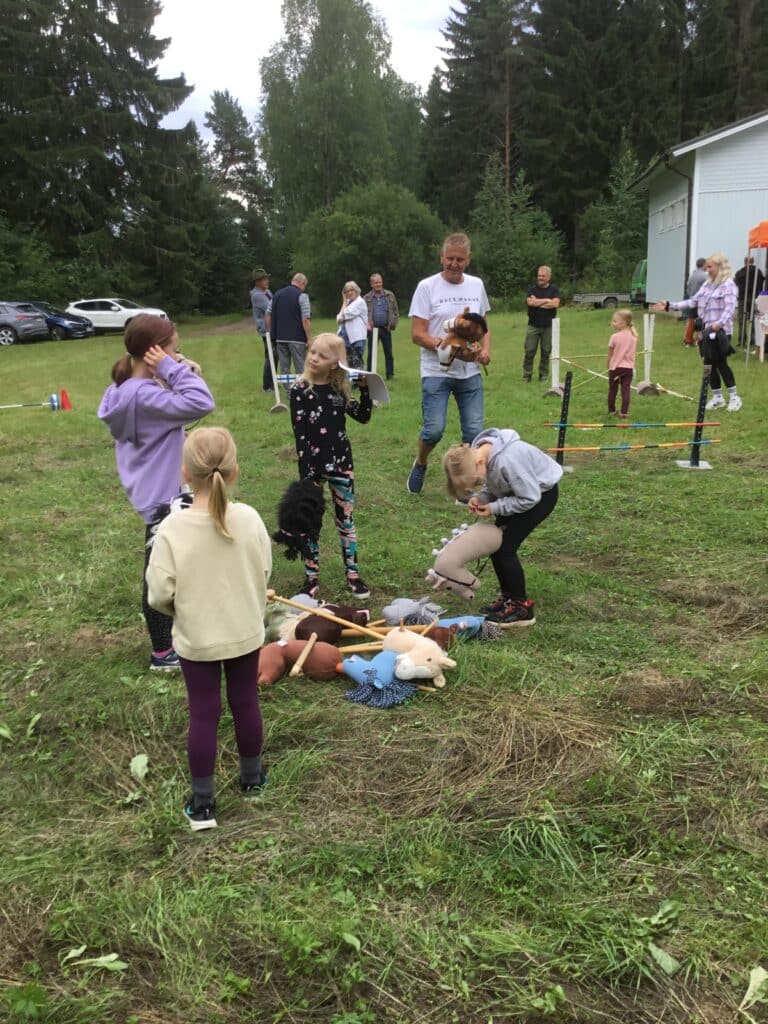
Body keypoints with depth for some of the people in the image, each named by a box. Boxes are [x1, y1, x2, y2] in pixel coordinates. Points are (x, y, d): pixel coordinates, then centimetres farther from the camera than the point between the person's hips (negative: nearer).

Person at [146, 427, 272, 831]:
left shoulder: (172, 528, -22)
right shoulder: (249, 519, -16)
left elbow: (159, 594, -18)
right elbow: (264, 574, -3)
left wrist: (181, 610, 5)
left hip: (195, 639, -2)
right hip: (245, 634, 2)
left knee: (203, 715, 11)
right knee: (245, 704, 20)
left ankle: (202, 803, 22)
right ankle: (251, 778, 40)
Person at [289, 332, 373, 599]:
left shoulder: (339, 389, 2)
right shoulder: (300, 390, -9)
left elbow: (363, 416, 10)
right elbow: (300, 435, -11)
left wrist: (365, 388, -4)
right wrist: (307, 473, -15)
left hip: (341, 463, 3)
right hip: (313, 465, -3)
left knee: (345, 519, 10)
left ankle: (353, 575, 20)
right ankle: (312, 578, 17)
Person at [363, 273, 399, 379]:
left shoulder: (390, 295, 6)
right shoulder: (367, 298, 4)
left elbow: (395, 311, 7)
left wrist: (393, 324, -4)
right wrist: (367, 324, -12)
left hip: (386, 329, 0)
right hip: (373, 329, 0)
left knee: (388, 353, 5)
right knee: (371, 353, 3)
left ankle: (390, 374, 12)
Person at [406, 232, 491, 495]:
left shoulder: (477, 285, 9)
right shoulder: (427, 287, -6)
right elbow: (417, 334, -10)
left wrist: (486, 349, 0)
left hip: (470, 373, 4)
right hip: (436, 372, -4)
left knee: (474, 432, 3)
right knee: (434, 429, -10)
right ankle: (420, 465, 23)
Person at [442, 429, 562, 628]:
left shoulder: (507, 461, -38)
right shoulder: (476, 453, -13)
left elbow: (530, 498, -27)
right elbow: (493, 485, 5)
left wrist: (494, 508, -22)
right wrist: (480, 498, -14)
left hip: (542, 492, -8)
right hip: (522, 490, 8)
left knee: (506, 547, -12)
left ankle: (522, 608, 0)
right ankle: (508, 597, 21)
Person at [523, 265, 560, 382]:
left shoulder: (554, 289, 4)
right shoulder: (532, 289, 6)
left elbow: (555, 303, -13)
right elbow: (530, 302, -13)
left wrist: (537, 302, -10)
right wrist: (546, 300, -10)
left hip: (548, 326, 0)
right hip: (533, 325, 0)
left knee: (546, 351, 5)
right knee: (529, 351, -2)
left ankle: (544, 375, 16)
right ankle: (527, 375, 6)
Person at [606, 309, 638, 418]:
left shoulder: (615, 337, -11)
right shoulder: (633, 336, 1)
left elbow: (610, 355, -5)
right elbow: (634, 353, 8)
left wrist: (609, 366, 9)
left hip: (615, 367, -3)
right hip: (629, 367, 3)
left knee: (612, 390, 12)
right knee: (626, 390, 3)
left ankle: (611, 410, 22)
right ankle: (624, 412, 0)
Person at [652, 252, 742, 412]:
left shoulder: (728, 284, -10)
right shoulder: (707, 284, 13)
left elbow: (730, 308, -21)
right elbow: (693, 301, 14)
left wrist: (720, 323, -39)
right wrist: (669, 306, 9)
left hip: (720, 331, -7)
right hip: (706, 331, 7)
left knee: (720, 363, -6)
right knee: (710, 364, 7)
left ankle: (734, 397, 7)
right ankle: (717, 397, 18)